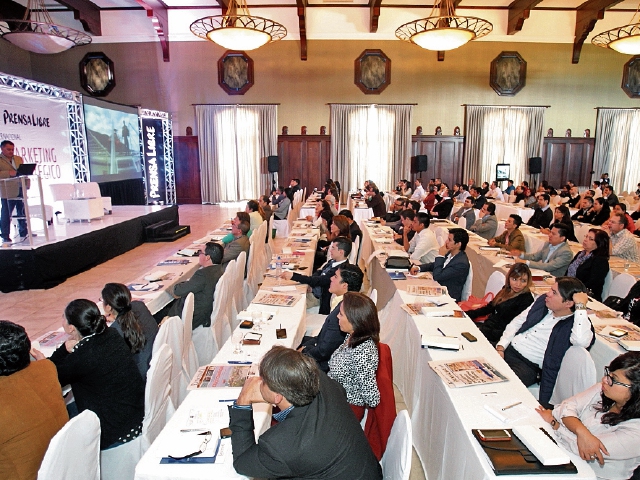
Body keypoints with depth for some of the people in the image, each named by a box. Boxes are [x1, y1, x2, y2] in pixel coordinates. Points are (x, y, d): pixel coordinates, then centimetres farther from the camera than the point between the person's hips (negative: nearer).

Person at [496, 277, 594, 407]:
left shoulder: (576, 322, -11)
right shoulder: (543, 301, 7)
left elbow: (582, 341, -36)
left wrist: (581, 306, -27)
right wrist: (500, 347, 0)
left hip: (527, 366, -6)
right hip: (506, 349, 6)